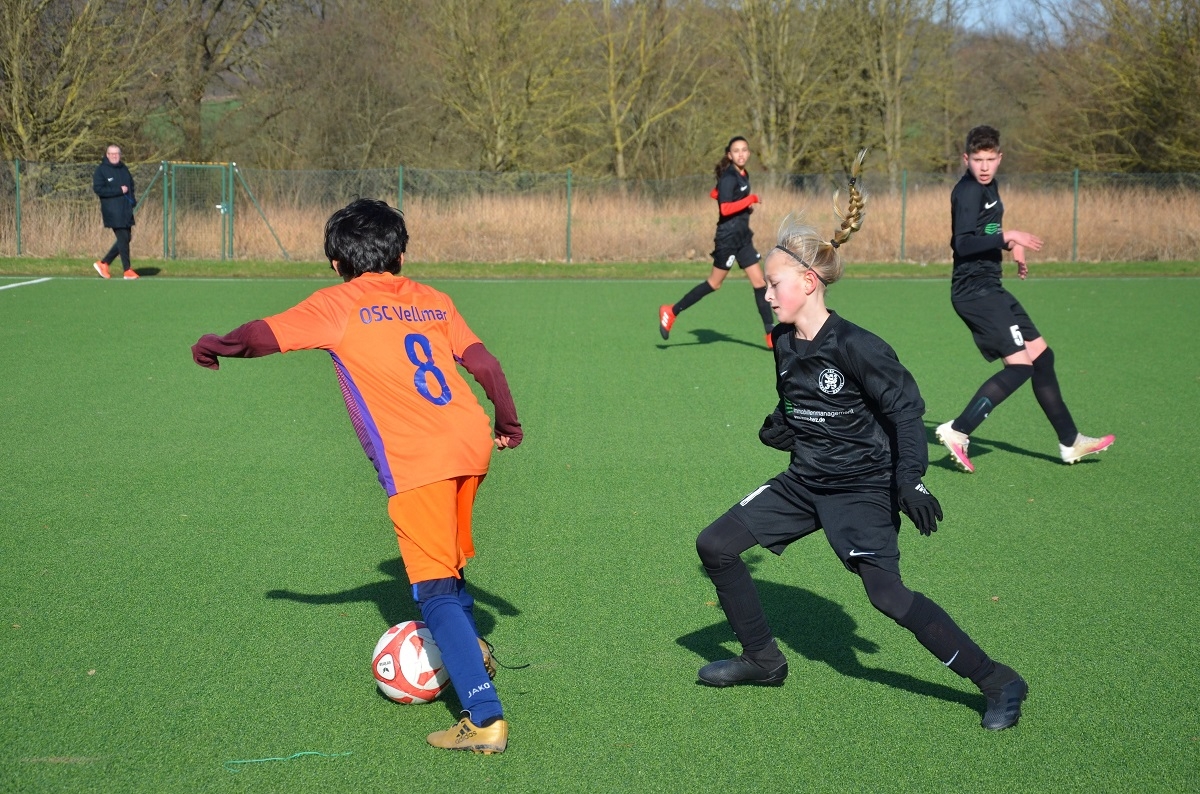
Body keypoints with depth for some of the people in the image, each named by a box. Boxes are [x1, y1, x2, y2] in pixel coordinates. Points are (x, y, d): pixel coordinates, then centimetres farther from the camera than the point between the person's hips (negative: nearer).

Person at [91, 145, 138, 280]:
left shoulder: (124, 169, 16)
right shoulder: (101, 170, -4)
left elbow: (131, 186, 24)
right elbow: (98, 189, -14)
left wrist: (133, 200, 4)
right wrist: (119, 190, -17)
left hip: (126, 210, 7)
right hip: (112, 211, -7)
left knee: (126, 238, 8)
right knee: (123, 238, -8)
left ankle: (103, 263, 20)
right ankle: (127, 270, 0)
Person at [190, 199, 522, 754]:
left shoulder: (338, 305, 4)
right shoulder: (434, 300, 18)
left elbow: (266, 334, -2)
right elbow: (484, 363, 14)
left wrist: (216, 346, 17)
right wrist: (508, 424, 28)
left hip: (416, 462, -6)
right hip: (472, 444, 6)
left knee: (435, 590, -3)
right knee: (446, 559, 30)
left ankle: (485, 718, -10)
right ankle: (468, 651, 46)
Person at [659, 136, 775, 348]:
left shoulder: (743, 175, 11)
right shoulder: (729, 177, -16)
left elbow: (715, 193, 22)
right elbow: (724, 208, -26)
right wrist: (749, 200, -21)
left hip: (742, 236, 8)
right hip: (728, 237, -8)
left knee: (759, 282, 3)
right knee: (715, 283, 0)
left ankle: (771, 334, 4)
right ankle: (671, 312, 13)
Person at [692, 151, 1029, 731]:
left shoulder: (854, 347, -20)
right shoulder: (784, 344, 3)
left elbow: (905, 408, -17)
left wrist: (909, 482, -23)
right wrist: (778, 429, -1)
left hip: (862, 488, -8)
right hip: (803, 482, 8)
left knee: (886, 594, -20)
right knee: (716, 545, 4)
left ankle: (998, 682, -10)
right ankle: (762, 659, 20)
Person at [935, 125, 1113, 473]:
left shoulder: (988, 187, 15)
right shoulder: (967, 191, -15)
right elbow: (962, 243, -26)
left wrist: (1012, 244, 17)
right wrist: (1007, 237, -34)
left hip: (988, 288, 10)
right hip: (974, 290, -10)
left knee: (1041, 355, 12)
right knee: (1019, 365, -16)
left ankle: (1070, 443, 20)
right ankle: (957, 432, -14)